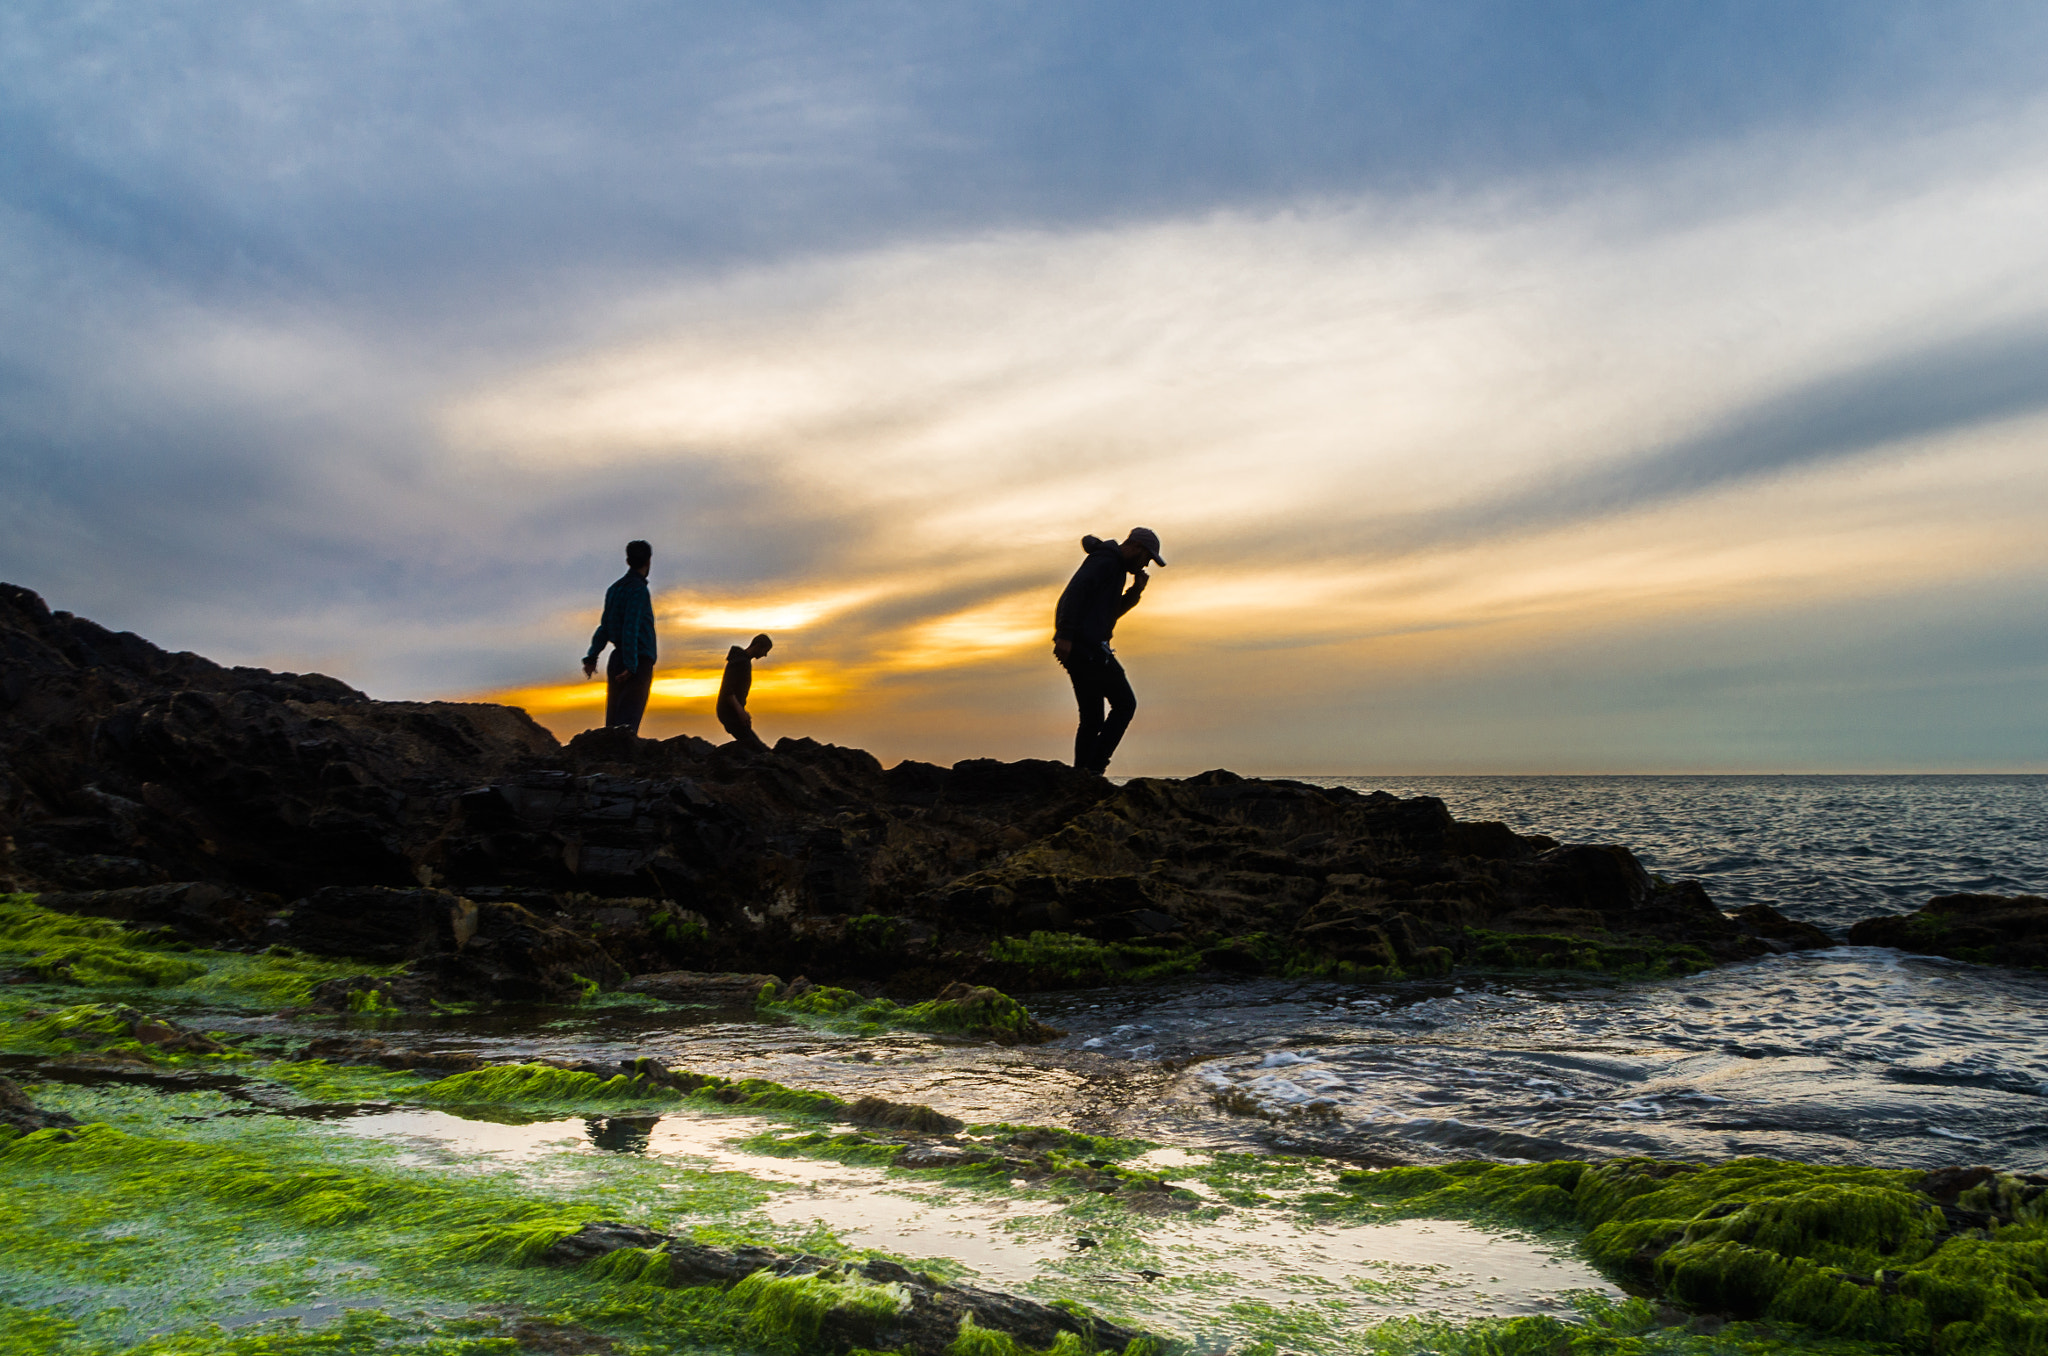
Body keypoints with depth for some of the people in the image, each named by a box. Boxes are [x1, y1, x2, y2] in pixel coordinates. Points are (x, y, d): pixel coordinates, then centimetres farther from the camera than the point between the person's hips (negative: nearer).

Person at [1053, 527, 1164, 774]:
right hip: (1087, 645, -10)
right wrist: (1065, 635, -28)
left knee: (1092, 719, 9)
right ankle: (1094, 766, -10)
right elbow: (1076, 590, -20)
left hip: (1076, 650, 10)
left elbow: (1111, 612, 29)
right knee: (1125, 703, -5)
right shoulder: (1105, 561, -6)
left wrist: (1136, 591, 14)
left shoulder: (1115, 568, 26)